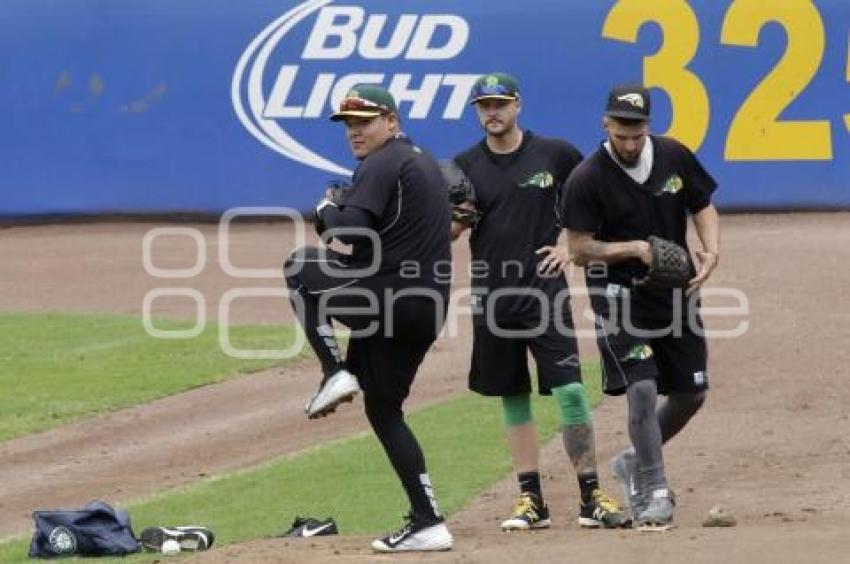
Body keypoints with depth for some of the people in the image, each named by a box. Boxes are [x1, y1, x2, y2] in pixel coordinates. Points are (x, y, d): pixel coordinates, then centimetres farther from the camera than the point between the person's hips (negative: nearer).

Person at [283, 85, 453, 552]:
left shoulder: (383, 164, -9)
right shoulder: (425, 162, 22)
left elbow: (350, 229, -20)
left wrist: (327, 210, 2)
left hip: (388, 295, -9)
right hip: (428, 308, 9)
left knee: (300, 268, 10)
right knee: (384, 409, 15)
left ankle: (336, 373, -1)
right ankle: (427, 524, 6)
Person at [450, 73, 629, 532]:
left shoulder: (554, 154, 1)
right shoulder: (465, 166, 5)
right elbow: (447, 232, 5)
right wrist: (457, 218, -18)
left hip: (545, 289, -2)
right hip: (492, 295, 2)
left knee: (570, 390, -11)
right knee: (512, 397, 7)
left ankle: (591, 496, -7)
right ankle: (531, 499, 12)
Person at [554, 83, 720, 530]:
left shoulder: (674, 157, -2)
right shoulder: (586, 180, -15)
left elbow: (703, 207, 8)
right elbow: (580, 250, -12)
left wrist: (711, 251, -11)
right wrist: (635, 249, -25)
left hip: (676, 293, 5)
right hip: (620, 297, -5)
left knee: (691, 393, 9)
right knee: (642, 390, -17)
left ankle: (638, 461, 31)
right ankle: (655, 494, -8)